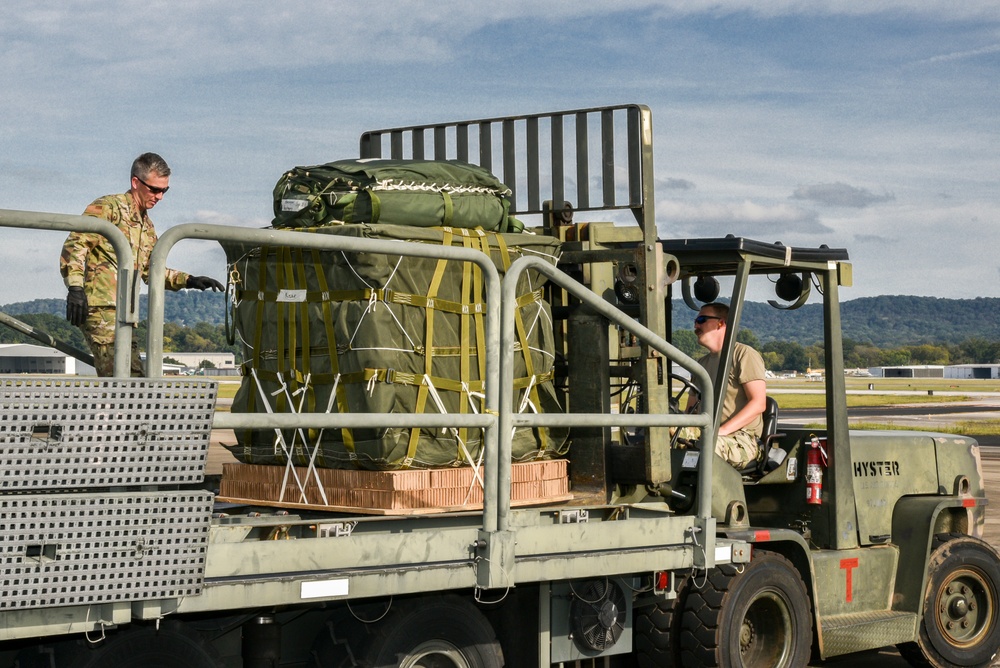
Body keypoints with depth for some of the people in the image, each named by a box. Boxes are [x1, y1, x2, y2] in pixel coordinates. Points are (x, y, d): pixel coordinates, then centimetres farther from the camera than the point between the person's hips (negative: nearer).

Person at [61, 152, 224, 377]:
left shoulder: (146, 226, 22)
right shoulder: (108, 207, -5)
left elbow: (152, 270, 29)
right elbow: (75, 244, -13)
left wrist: (189, 280, 15)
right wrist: (75, 288, -24)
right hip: (100, 308, -9)